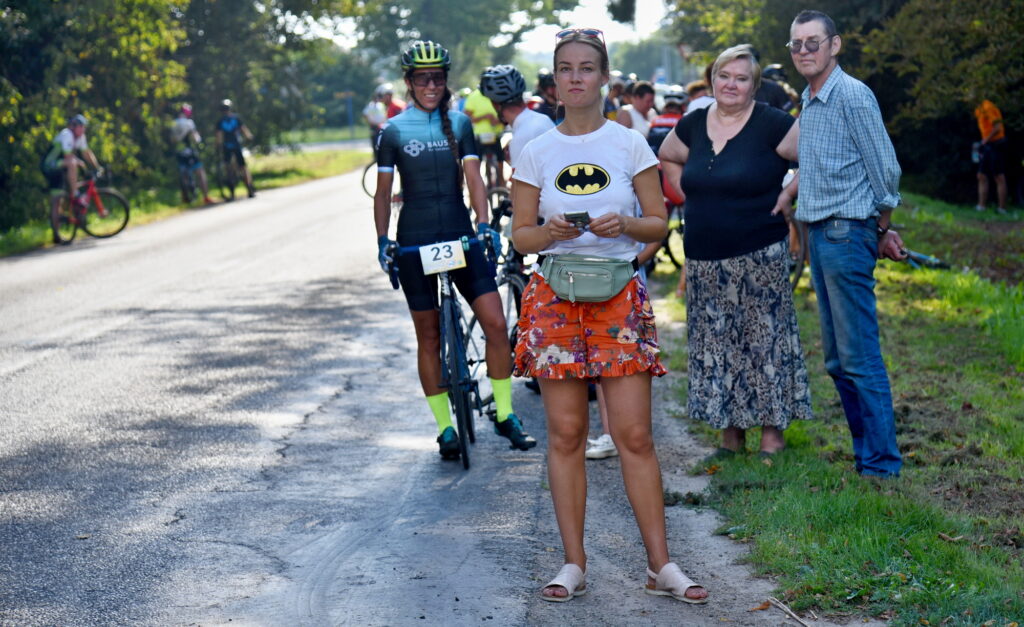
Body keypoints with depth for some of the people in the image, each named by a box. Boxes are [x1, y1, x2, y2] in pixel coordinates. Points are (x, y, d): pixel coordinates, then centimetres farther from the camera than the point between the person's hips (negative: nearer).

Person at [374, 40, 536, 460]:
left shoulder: (460, 123, 7)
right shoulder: (394, 131, 2)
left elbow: (473, 177, 0)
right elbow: (383, 192, 5)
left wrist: (483, 223, -14)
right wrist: (383, 241, -4)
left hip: (460, 235, 1)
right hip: (415, 242, -1)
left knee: (495, 323, -8)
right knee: (429, 336, 4)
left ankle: (504, 415, 4)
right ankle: (445, 427, 13)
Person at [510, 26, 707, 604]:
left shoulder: (630, 145, 4)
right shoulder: (536, 154, 6)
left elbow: (659, 223, 6)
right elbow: (521, 235, 8)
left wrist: (625, 225, -14)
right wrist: (551, 231, -13)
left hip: (620, 296, -1)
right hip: (555, 294, 1)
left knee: (635, 434, -5)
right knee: (566, 433, 2)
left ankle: (661, 566, 2)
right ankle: (574, 564, 9)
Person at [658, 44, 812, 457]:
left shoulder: (772, 125, -7)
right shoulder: (693, 126, 9)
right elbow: (667, 158, 27)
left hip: (760, 258, -5)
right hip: (705, 261, 5)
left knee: (764, 341, 0)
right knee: (715, 346, 8)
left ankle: (772, 431, 8)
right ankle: (730, 434, 17)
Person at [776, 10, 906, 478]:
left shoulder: (852, 96, -11)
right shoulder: (808, 101, 15)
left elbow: (884, 169, -9)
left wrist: (882, 230, 1)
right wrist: (790, 191, 18)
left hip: (847, 233, -9)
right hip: (818, 235, 9)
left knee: (860, 358, -9)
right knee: (837, 359, 10)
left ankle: (880, 466, -6)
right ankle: (866, 453, 16)